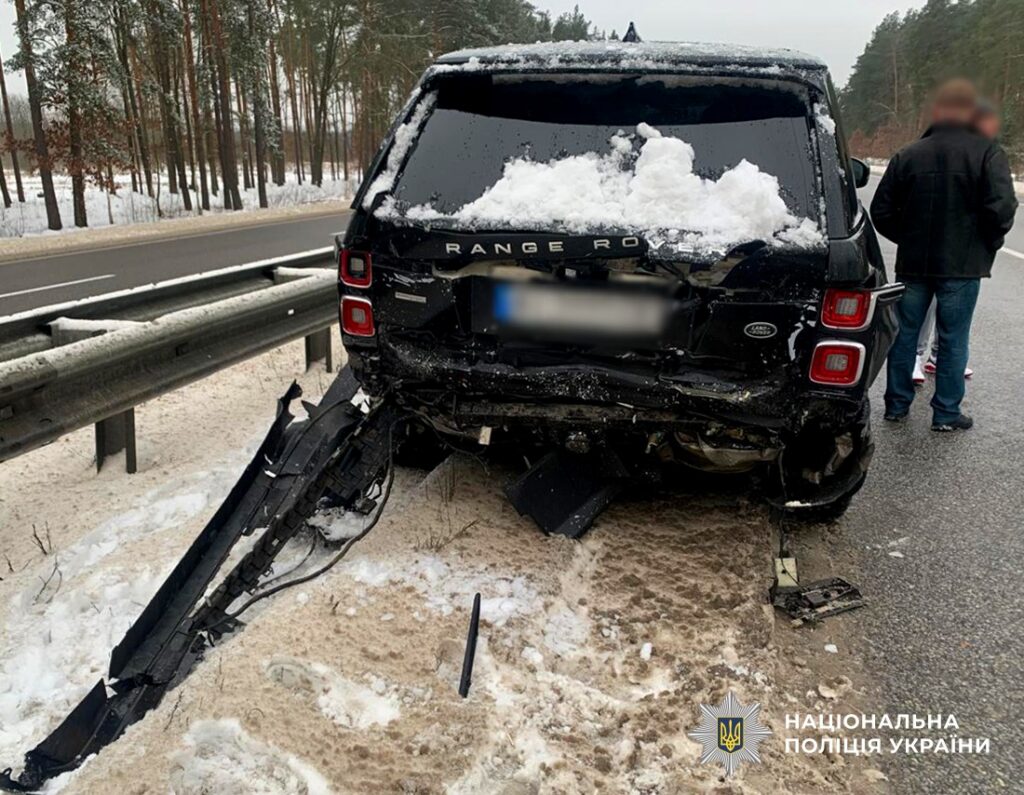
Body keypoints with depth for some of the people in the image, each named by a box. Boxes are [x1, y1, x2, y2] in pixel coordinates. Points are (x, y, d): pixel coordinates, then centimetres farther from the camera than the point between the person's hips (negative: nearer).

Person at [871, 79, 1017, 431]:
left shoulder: (907, 155, 2)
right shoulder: (987, 153, -8)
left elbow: (881, 211, 2)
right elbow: (1002, 207, -16)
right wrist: (988, 244, 1)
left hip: (913, 263, 3)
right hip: (962, 266, -2)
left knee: (904, 335, 12)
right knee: (953, 340, 6)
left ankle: (897, 405, 20)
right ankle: (946, 413, 13)